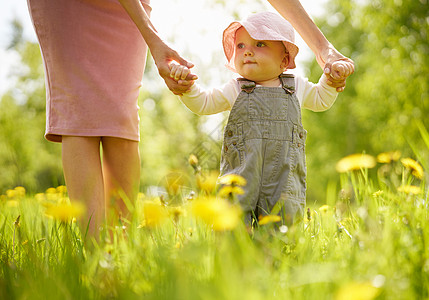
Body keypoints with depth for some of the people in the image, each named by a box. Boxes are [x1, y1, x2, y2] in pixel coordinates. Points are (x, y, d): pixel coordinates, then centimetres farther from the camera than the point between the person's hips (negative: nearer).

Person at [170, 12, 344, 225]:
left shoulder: (297, 87, 14)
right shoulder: (235, 90, 9)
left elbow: (321, 100, 30)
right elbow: (203, 103, 10)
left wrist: (330, 77, 14)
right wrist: (187, 86, -6)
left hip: (284, 173, 1)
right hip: (242, 171, -1)